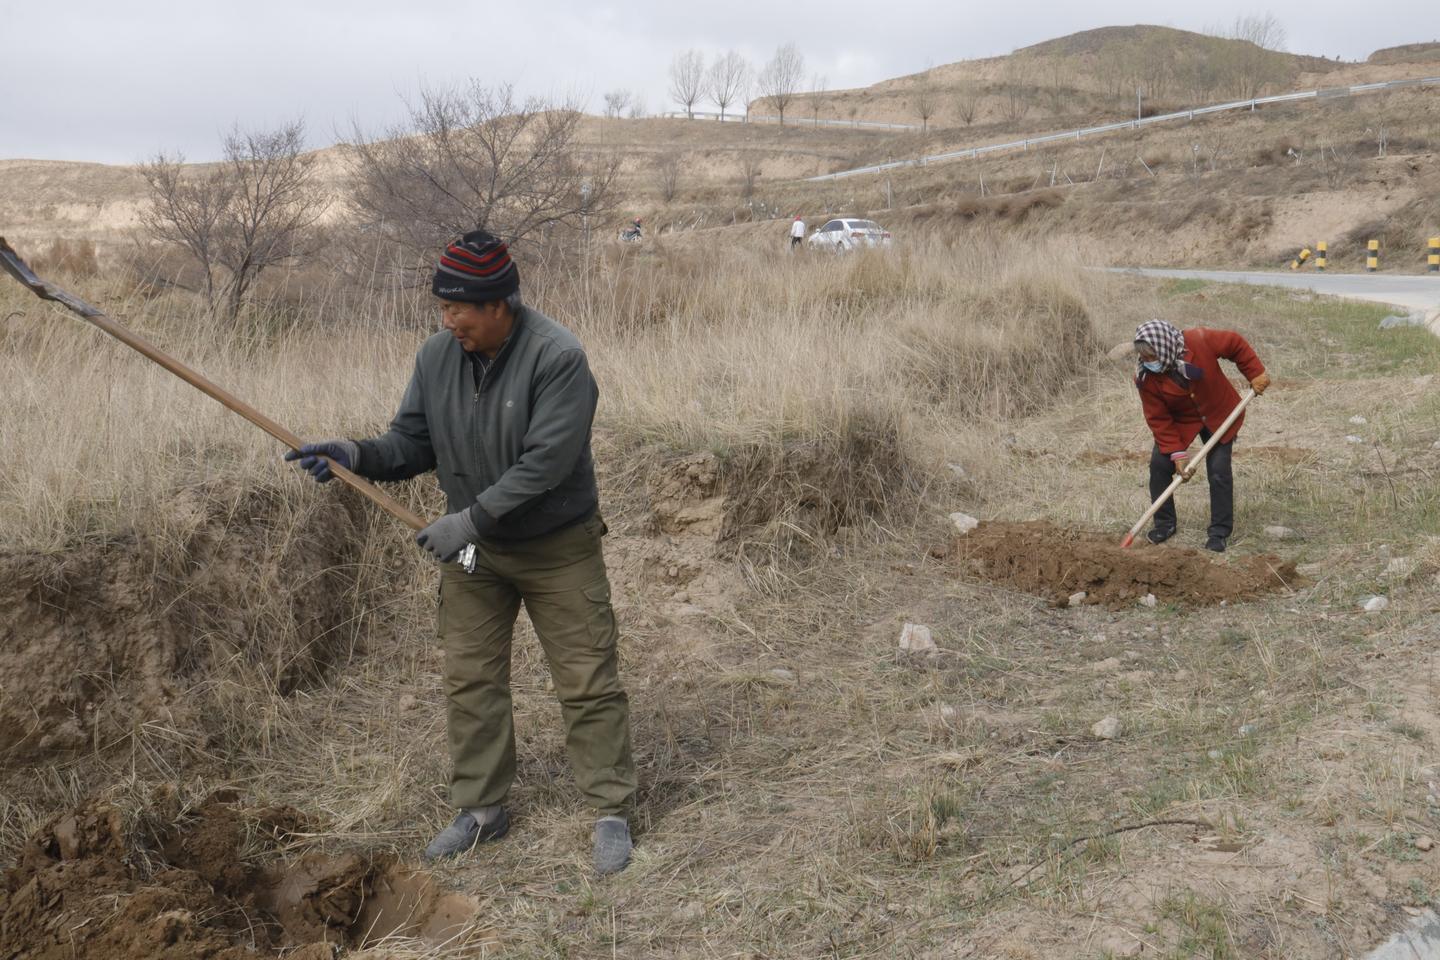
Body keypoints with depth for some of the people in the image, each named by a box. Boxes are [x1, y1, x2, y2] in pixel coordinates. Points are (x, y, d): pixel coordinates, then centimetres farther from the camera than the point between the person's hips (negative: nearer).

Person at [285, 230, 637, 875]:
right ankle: (482, 808, 25)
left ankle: (611, 811, 14)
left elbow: (545, 463, -28)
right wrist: (358, 455, -18)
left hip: (557, 548, -5)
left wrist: (471, 518, -29)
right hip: (473, 549, 6)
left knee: (588, 683, 1)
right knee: (470, 680, 10)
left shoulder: (557, 357, -23)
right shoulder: (436, 356, -5)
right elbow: (413, 443, 2)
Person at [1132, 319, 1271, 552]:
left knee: (1219, 471, -7)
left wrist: (1256, 373, -13)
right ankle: (1164, 523, 8)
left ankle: (1220, 531, 5)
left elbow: (1235, 344, -13)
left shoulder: (1199, 341, -31)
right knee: (1159, 465, -10)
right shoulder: (1145, 377, -24)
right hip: (1178, 422, 2)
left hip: (1218, 415, -1)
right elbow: (1158, 419, -18)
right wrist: (1177, 452, -22)